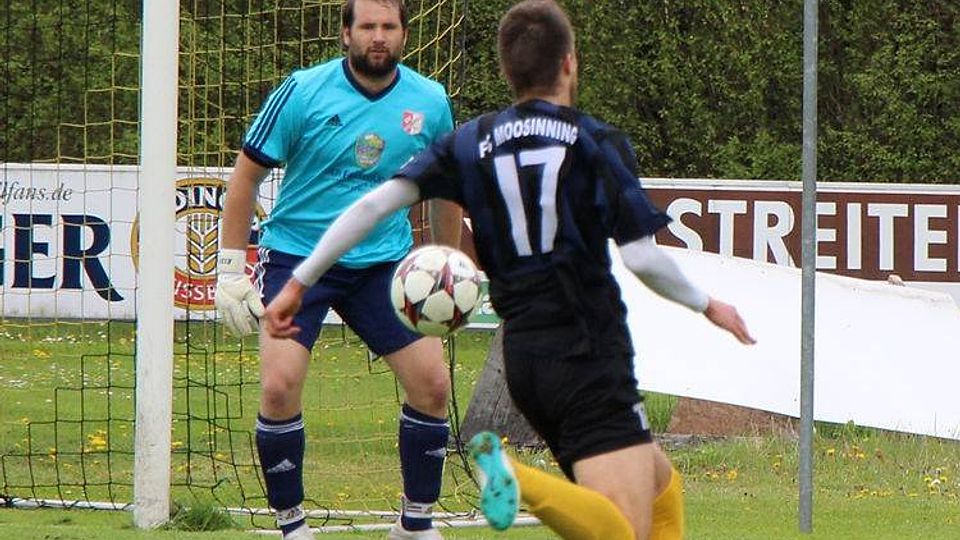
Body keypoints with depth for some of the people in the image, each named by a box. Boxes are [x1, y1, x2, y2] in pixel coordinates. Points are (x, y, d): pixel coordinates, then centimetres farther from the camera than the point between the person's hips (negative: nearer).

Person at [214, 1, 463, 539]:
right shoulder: (304, 92, -11)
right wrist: (231, 268, -6)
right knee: (280, 385, -18)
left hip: (384, 261, 3)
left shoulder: (431, 102, -2)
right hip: (297, 256, -3)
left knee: (433, 383, -6)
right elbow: (247, 174, -4)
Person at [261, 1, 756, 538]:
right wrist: (707, 305, 11)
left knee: (662, 483, 22)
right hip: (590, 355, -7)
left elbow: (375, 203, 2)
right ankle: (515, 477, -36)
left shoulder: (471, 143, 10)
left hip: (525, 359, 7)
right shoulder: (597, 142, -3)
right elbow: (643, 257, -7)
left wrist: (300, 282, 7)